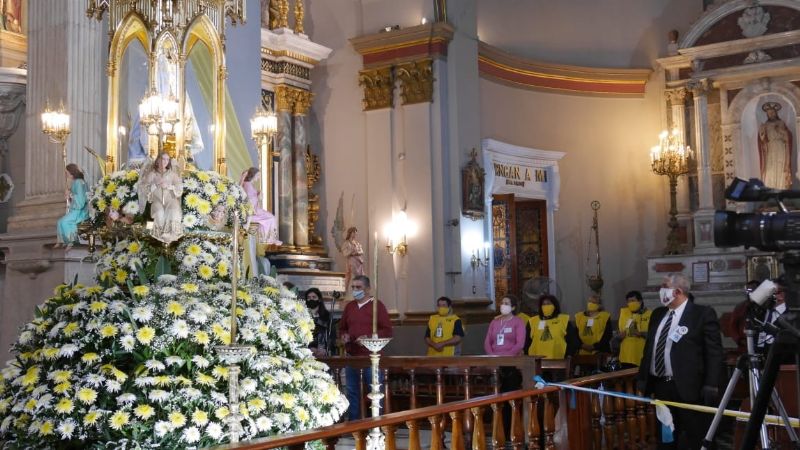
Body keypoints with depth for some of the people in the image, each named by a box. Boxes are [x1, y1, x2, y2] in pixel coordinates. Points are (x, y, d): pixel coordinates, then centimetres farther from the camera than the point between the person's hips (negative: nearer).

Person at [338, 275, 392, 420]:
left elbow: (387, 330, -6)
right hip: (352, 357, 5)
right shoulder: (349, 306, 15)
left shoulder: (377, 305, -2)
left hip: (371, 357, -5)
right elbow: (342, 328, 25)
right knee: (352, 392, 9)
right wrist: (343, 336, 3)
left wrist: (370, 338, -18)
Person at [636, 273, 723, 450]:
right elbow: (648, 348, 19)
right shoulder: (658, 314, 14)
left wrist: (711, 385, -15)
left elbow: (714, 352, -9)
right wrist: (642, 377, 13)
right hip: (660, 386, 6)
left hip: (688, 388, -6)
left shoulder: (703, 314, -6)